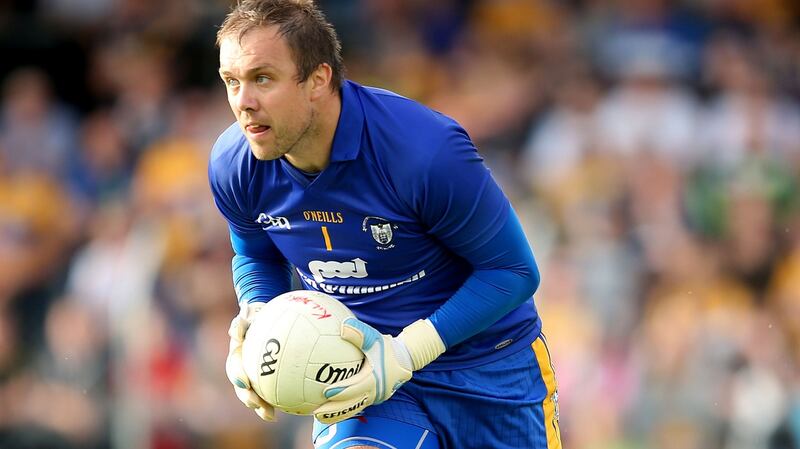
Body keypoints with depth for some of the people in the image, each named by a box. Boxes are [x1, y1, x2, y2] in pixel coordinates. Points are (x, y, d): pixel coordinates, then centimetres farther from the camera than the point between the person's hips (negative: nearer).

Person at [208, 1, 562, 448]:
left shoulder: (426, 150, -28)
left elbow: (513, 271, -19)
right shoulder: (232, 167, -12)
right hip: (360, 367, 2)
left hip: (487, 365, -2)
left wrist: (406, 353, -29)